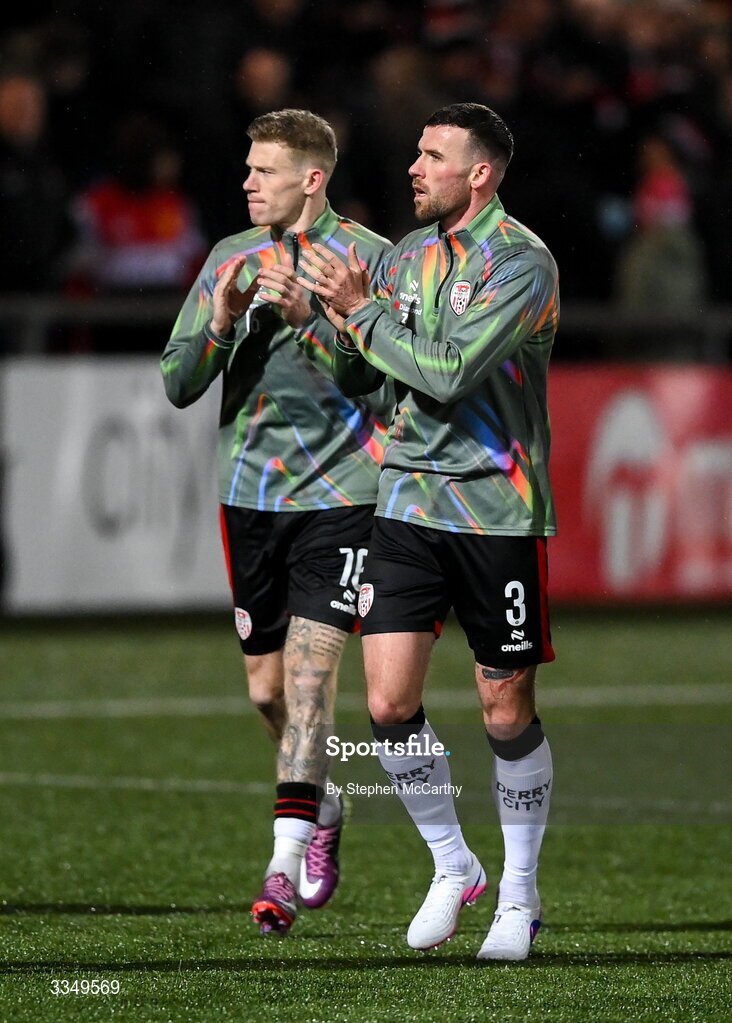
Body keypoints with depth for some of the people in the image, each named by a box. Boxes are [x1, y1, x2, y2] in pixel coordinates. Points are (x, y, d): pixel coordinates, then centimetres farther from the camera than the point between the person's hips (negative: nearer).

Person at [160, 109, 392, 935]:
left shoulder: (367, 258, -3)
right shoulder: (230, 259, 9)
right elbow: (177, 385, 9)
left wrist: (310, 318, -22)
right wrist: (220, 323, -10)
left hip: (340, 494, -5)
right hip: (249, 490, 5)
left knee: (309, 668, -14)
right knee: (268, 687, 9)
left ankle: (285, 864, -16)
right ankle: (322, 810, 35)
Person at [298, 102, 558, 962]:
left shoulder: (522, 263, -11)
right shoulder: (409, 253, 10)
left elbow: (449, 373, -21)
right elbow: (356, 378, 16)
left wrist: (361, 312, -14)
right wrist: (344, 322, -3)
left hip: (497, 506, -5)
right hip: (410, 498, 5)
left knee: (506, 711, 2)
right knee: (389, 703, -4)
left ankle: (519, 894, 18)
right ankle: (451, 867, 16)